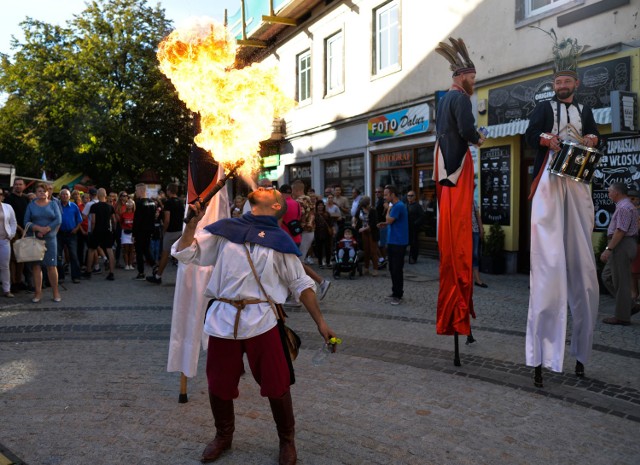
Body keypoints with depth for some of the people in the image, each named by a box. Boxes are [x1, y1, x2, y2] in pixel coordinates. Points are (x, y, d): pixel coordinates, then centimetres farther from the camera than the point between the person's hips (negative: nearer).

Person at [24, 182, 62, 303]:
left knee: (51, 265, -4)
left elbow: (58, 220, -4)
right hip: (34, 239, 1)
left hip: (50, 239, -1)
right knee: (36, 265, 0)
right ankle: (38, 293, 6)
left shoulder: (53, 204, 7)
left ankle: (56, 292, 3)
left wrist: (46, 230, -13)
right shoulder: (31, 205, 9)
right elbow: (26, 221, 2)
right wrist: (38, 228, -14)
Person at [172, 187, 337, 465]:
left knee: (277, 385, 5)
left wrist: (320, 323, 2)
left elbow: (301, 284, 7)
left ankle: (287, 440, 30)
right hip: (223, 319, 2)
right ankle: (223, 436, 40)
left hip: (261, 322, -2)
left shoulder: (278, 239, 5)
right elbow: (185, 254, 8)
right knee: (218, 385, 13)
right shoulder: (225, 229, 9)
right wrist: (192, 223, -5)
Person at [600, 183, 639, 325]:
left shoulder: (623, 208, -15)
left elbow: (620, 231, -23)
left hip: (621, 246, -11)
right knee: (607, 276, 14)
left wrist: (608, 249, -24)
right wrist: (610, 249, 19)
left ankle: (622, 317, 3)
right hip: (621, 247, 11)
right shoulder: (625, 206, 19)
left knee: (620, 281, -4)